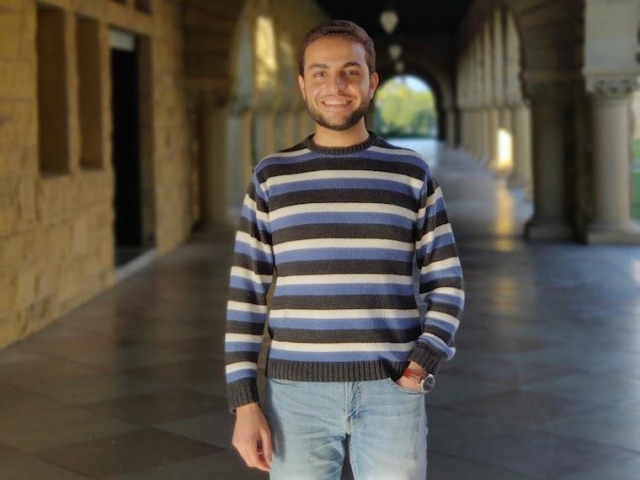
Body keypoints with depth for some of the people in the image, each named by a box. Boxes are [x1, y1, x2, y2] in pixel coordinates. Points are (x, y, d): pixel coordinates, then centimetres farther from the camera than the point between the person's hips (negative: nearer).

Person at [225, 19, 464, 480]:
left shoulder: (412, 173, 4)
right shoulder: (271, 177, 4)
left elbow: (446, 283, 6)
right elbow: (246, 295, 3)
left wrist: (425, 362, -10)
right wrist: (245, 402, -4)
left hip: (391, 393, 0)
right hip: (298, 395, 0)